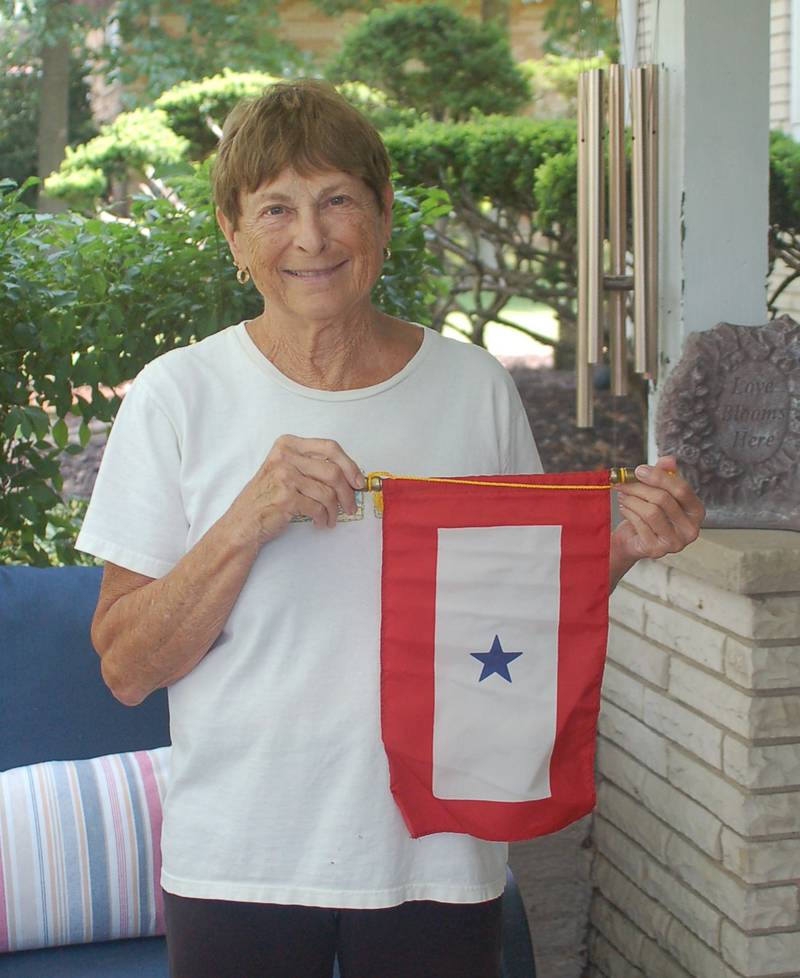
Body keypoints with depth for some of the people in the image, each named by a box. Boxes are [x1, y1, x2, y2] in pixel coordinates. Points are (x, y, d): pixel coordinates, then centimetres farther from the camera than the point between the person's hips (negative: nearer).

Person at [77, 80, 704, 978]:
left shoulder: (476, 388, 1)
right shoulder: (178, 396, -6)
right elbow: (125, 668, -8)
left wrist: (623, 548, -8)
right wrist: (248, 522, -20)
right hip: (239, 859, -1)